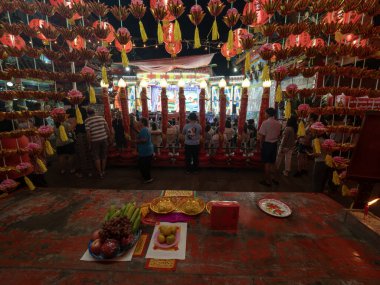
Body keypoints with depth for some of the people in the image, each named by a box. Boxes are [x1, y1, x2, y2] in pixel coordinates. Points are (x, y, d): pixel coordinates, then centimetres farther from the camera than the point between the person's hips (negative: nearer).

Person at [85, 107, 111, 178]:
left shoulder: (87, 121, -6)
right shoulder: (101, 118, 2)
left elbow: (88, 133, -10)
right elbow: (107, 129, 1)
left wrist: (89, 143, -2)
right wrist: (109, 137, 11)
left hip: (95, 141, -3)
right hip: (104, 139, 3)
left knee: (96, 157, 11)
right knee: (104, 156, 15)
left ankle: (100, 173, 16)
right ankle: (103, 171, 25)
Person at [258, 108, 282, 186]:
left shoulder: (265, 122, -16)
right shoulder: (278, 123, 2)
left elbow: (261, 135, -17)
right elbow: (278, 135, 5)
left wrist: (261, 144, -5)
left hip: (266, 144, -6)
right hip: (274, 144, 6)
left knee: (267, 163, 4)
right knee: (272, 162, 17)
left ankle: (267, 180, 14)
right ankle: (271, 178, 30)